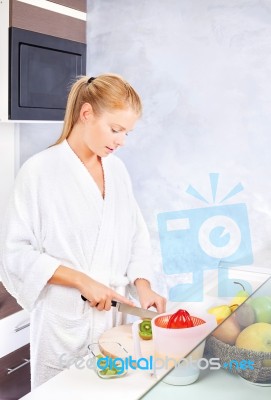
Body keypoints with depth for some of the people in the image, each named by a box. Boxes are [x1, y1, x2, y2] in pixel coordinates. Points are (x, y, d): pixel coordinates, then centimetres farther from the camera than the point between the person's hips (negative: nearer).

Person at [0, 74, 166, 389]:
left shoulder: (116, 168, 5)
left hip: (115, 314, 5)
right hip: (65, 321, -5)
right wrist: (82, 281, -18)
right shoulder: (40, 170, -12)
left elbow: (135, 234, 9)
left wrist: (143, 286, -5)